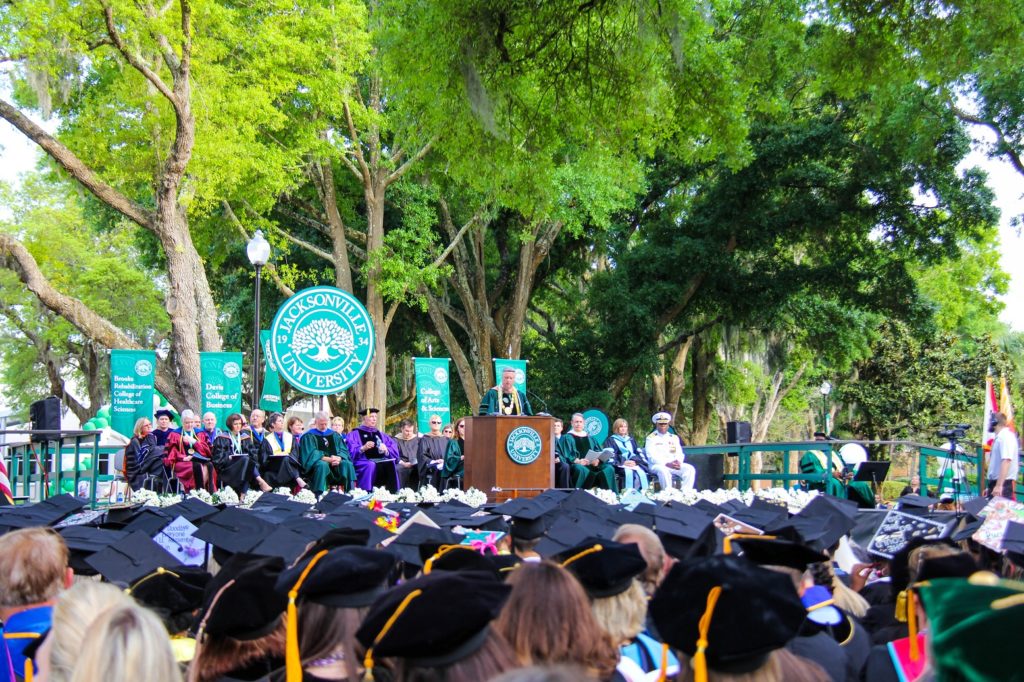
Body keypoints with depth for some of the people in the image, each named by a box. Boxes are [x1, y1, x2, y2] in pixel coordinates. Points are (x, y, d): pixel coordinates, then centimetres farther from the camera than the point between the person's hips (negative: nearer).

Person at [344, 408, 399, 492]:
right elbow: (352, 451, -5)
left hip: (381, 460, 4)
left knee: (390, 464, -29)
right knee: (371, 465, -38)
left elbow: (394, 450, 13)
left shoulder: (380, 434, 24)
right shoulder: (355, 434, 10)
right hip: (362, 461, -4)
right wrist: (363, 448, -22)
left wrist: (386, 450, -9)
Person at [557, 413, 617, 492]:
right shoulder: (567, 438, 11)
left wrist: (597, 460, -9)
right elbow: (567, 455, -2)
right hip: (577, 465, -4)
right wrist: (578, 461, -21)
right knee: (582, 470, -40)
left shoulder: (590, 438, 25)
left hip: (593, 464, 4)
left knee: (609, 468, -24)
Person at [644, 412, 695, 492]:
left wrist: (678, 462, -11)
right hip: (657, 465, -4)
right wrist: (667, 464, -21)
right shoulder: (651, 438, 3)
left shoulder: (674, 438, 18)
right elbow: (652, 457, -7)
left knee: (690, 469, -21)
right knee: (663, 470, -39)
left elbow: (680, 454, 14)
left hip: (673, 465, 5)